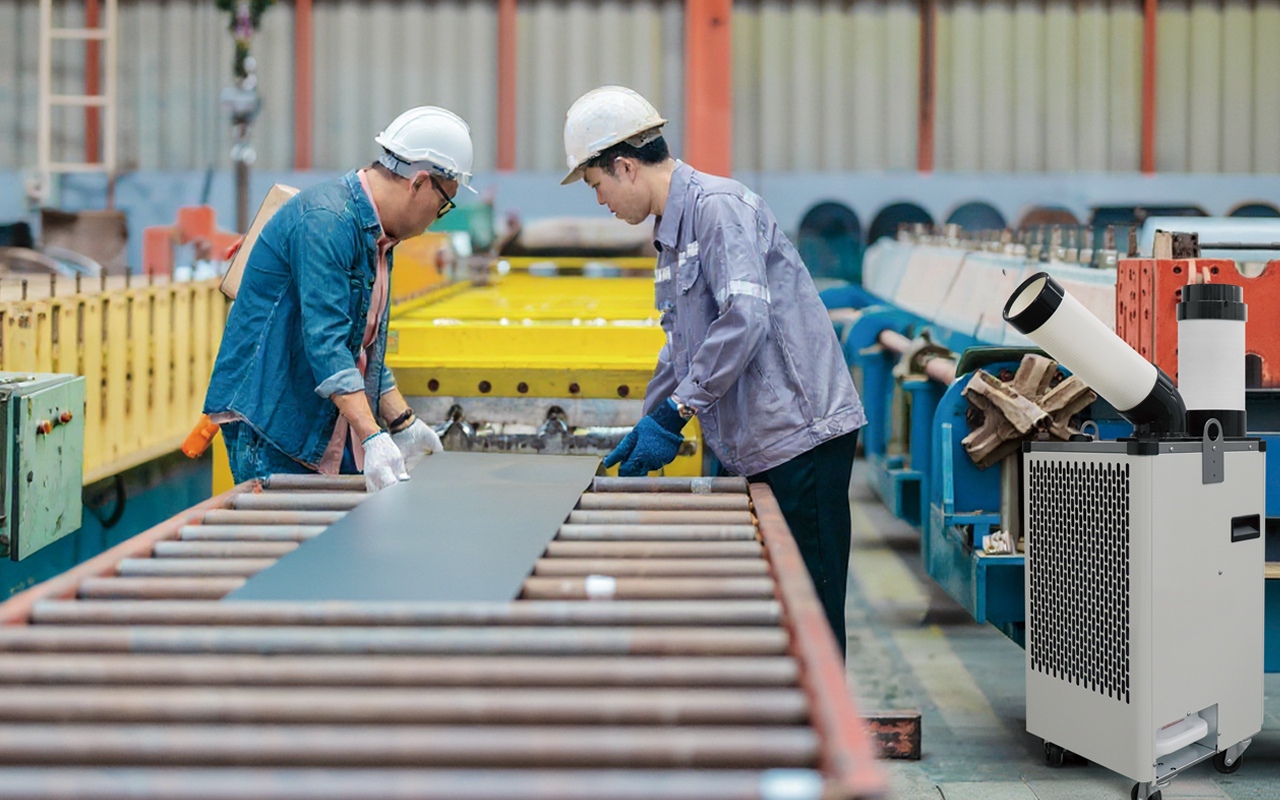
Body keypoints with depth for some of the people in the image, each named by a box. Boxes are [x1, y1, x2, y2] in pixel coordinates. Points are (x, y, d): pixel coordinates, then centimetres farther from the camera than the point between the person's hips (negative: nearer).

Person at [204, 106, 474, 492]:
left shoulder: (374, 235, 15)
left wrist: (403, 424, 13)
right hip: (271, 429, -10)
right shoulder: (324, 222, -18)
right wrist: (371, 437, -34)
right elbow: (324, 341, -27)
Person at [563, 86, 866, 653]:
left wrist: (673, 414, -21)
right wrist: (645, 427, 27)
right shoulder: (670, 232, 19)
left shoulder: (717, 205, -13)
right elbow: (681, 345, 29)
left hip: (799, 434, -10)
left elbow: (745, 318, -25)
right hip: (755, 448, 10)